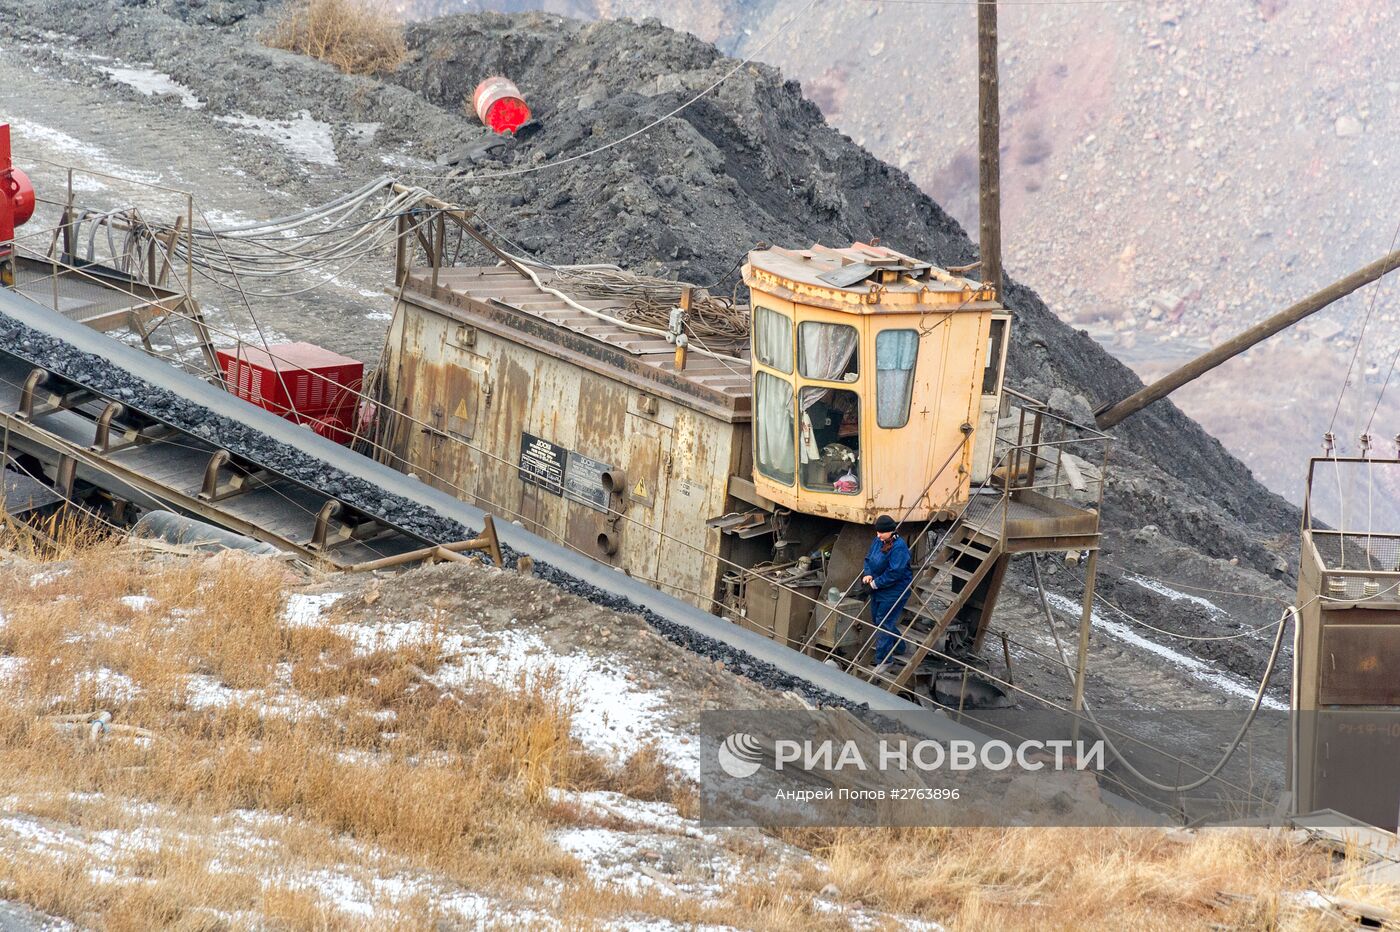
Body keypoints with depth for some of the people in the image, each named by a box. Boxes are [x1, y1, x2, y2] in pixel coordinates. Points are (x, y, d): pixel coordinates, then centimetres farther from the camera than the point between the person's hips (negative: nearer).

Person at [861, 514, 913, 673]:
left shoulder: (898, 547, -23)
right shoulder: (878, 541, 4)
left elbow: (895, 573, -26)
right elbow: (868, 558, 14)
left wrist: (876, 583, -20)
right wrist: (868, 574, -5)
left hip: (894, 592, -9)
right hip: (878, 589, 9)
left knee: (883, 623, -9)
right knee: (877, 619, 19)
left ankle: (884, 660, -1)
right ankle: (898, 648, 38)